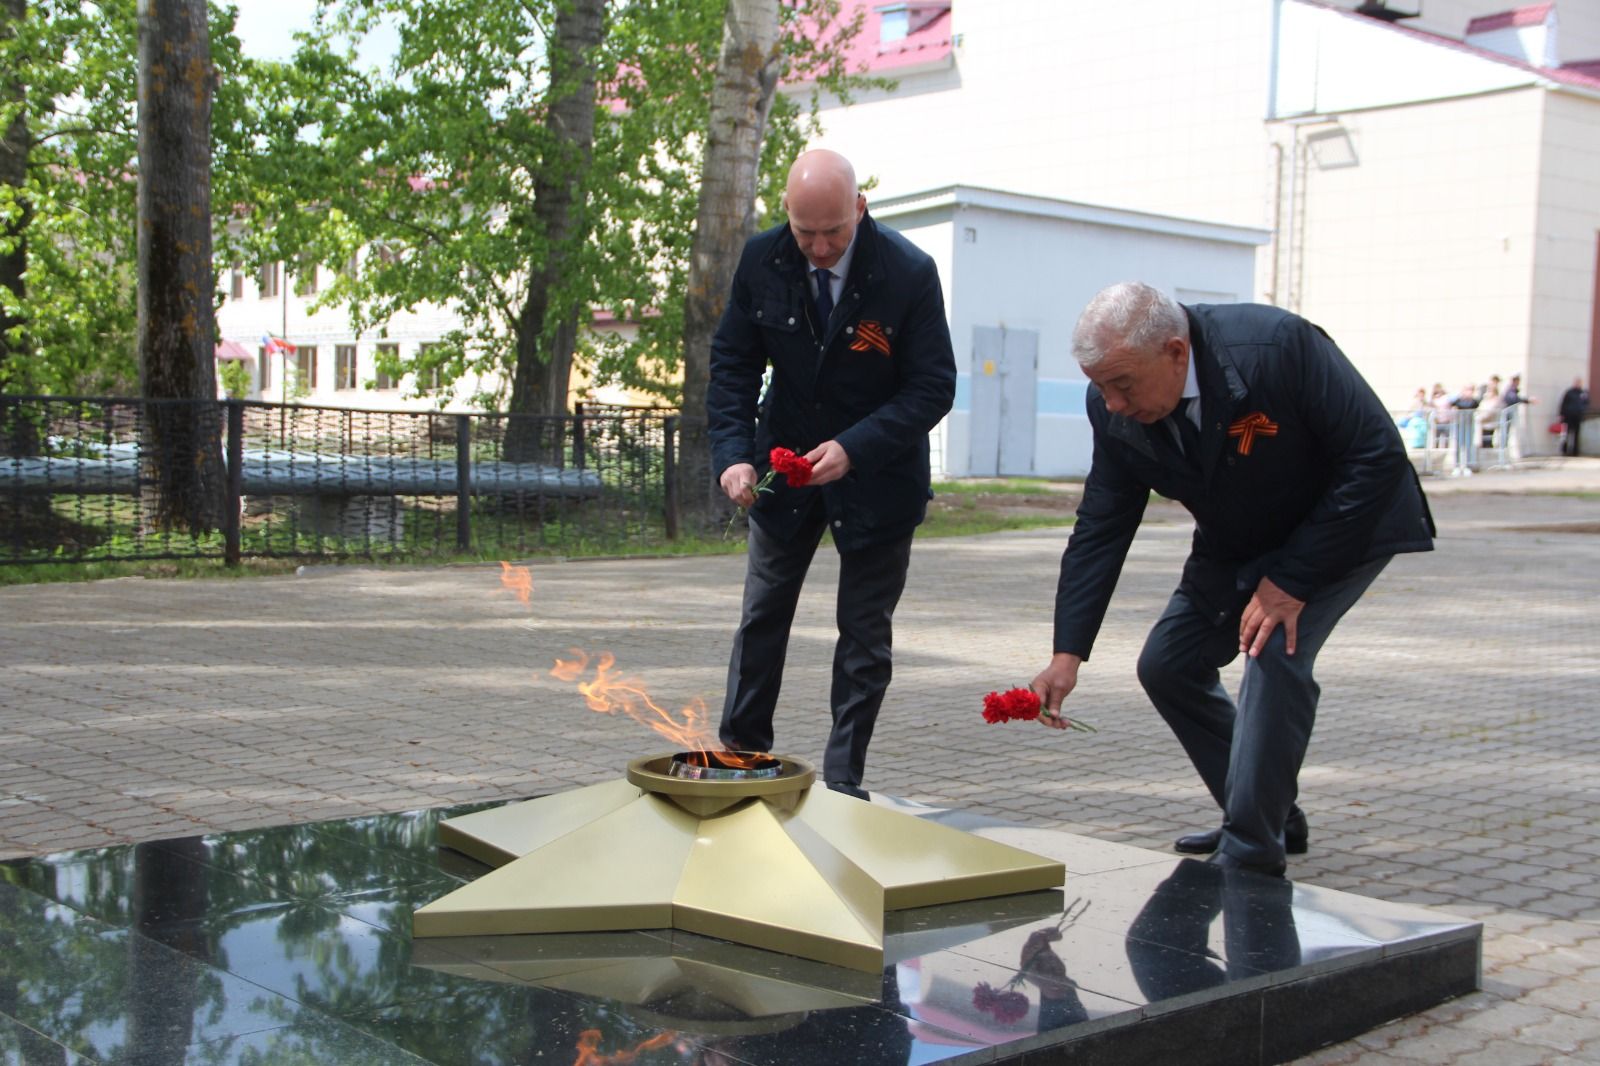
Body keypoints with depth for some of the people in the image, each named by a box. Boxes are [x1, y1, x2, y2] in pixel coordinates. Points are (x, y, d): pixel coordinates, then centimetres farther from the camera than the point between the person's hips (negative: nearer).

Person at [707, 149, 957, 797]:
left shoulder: (909, 274, -20)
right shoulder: (762, 261, -10)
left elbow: (934, 388, -16)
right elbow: (732, 362, -3)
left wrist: (854, 449, -28)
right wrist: (733, 453, -18)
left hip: (877, 476, -3)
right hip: (784, 464, 3)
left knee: (865, 634, 3)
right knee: (762, 616, 10)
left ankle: (843, 783, 14)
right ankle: (741, 757, 24)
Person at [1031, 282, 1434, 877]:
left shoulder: (1278, 346, -35)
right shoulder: (1116, 410, -18)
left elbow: (1377, 457, -29)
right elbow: (1100, 528, -12)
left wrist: (1293, 582, -29)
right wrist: (1067, 653, -21)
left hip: (1347, 523, -6)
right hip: (1235, 547, 7)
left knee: (1277, 651, -26)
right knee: (1168, 665, 2)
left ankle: (1251, 858, -13)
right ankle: (1272, 815, 20)